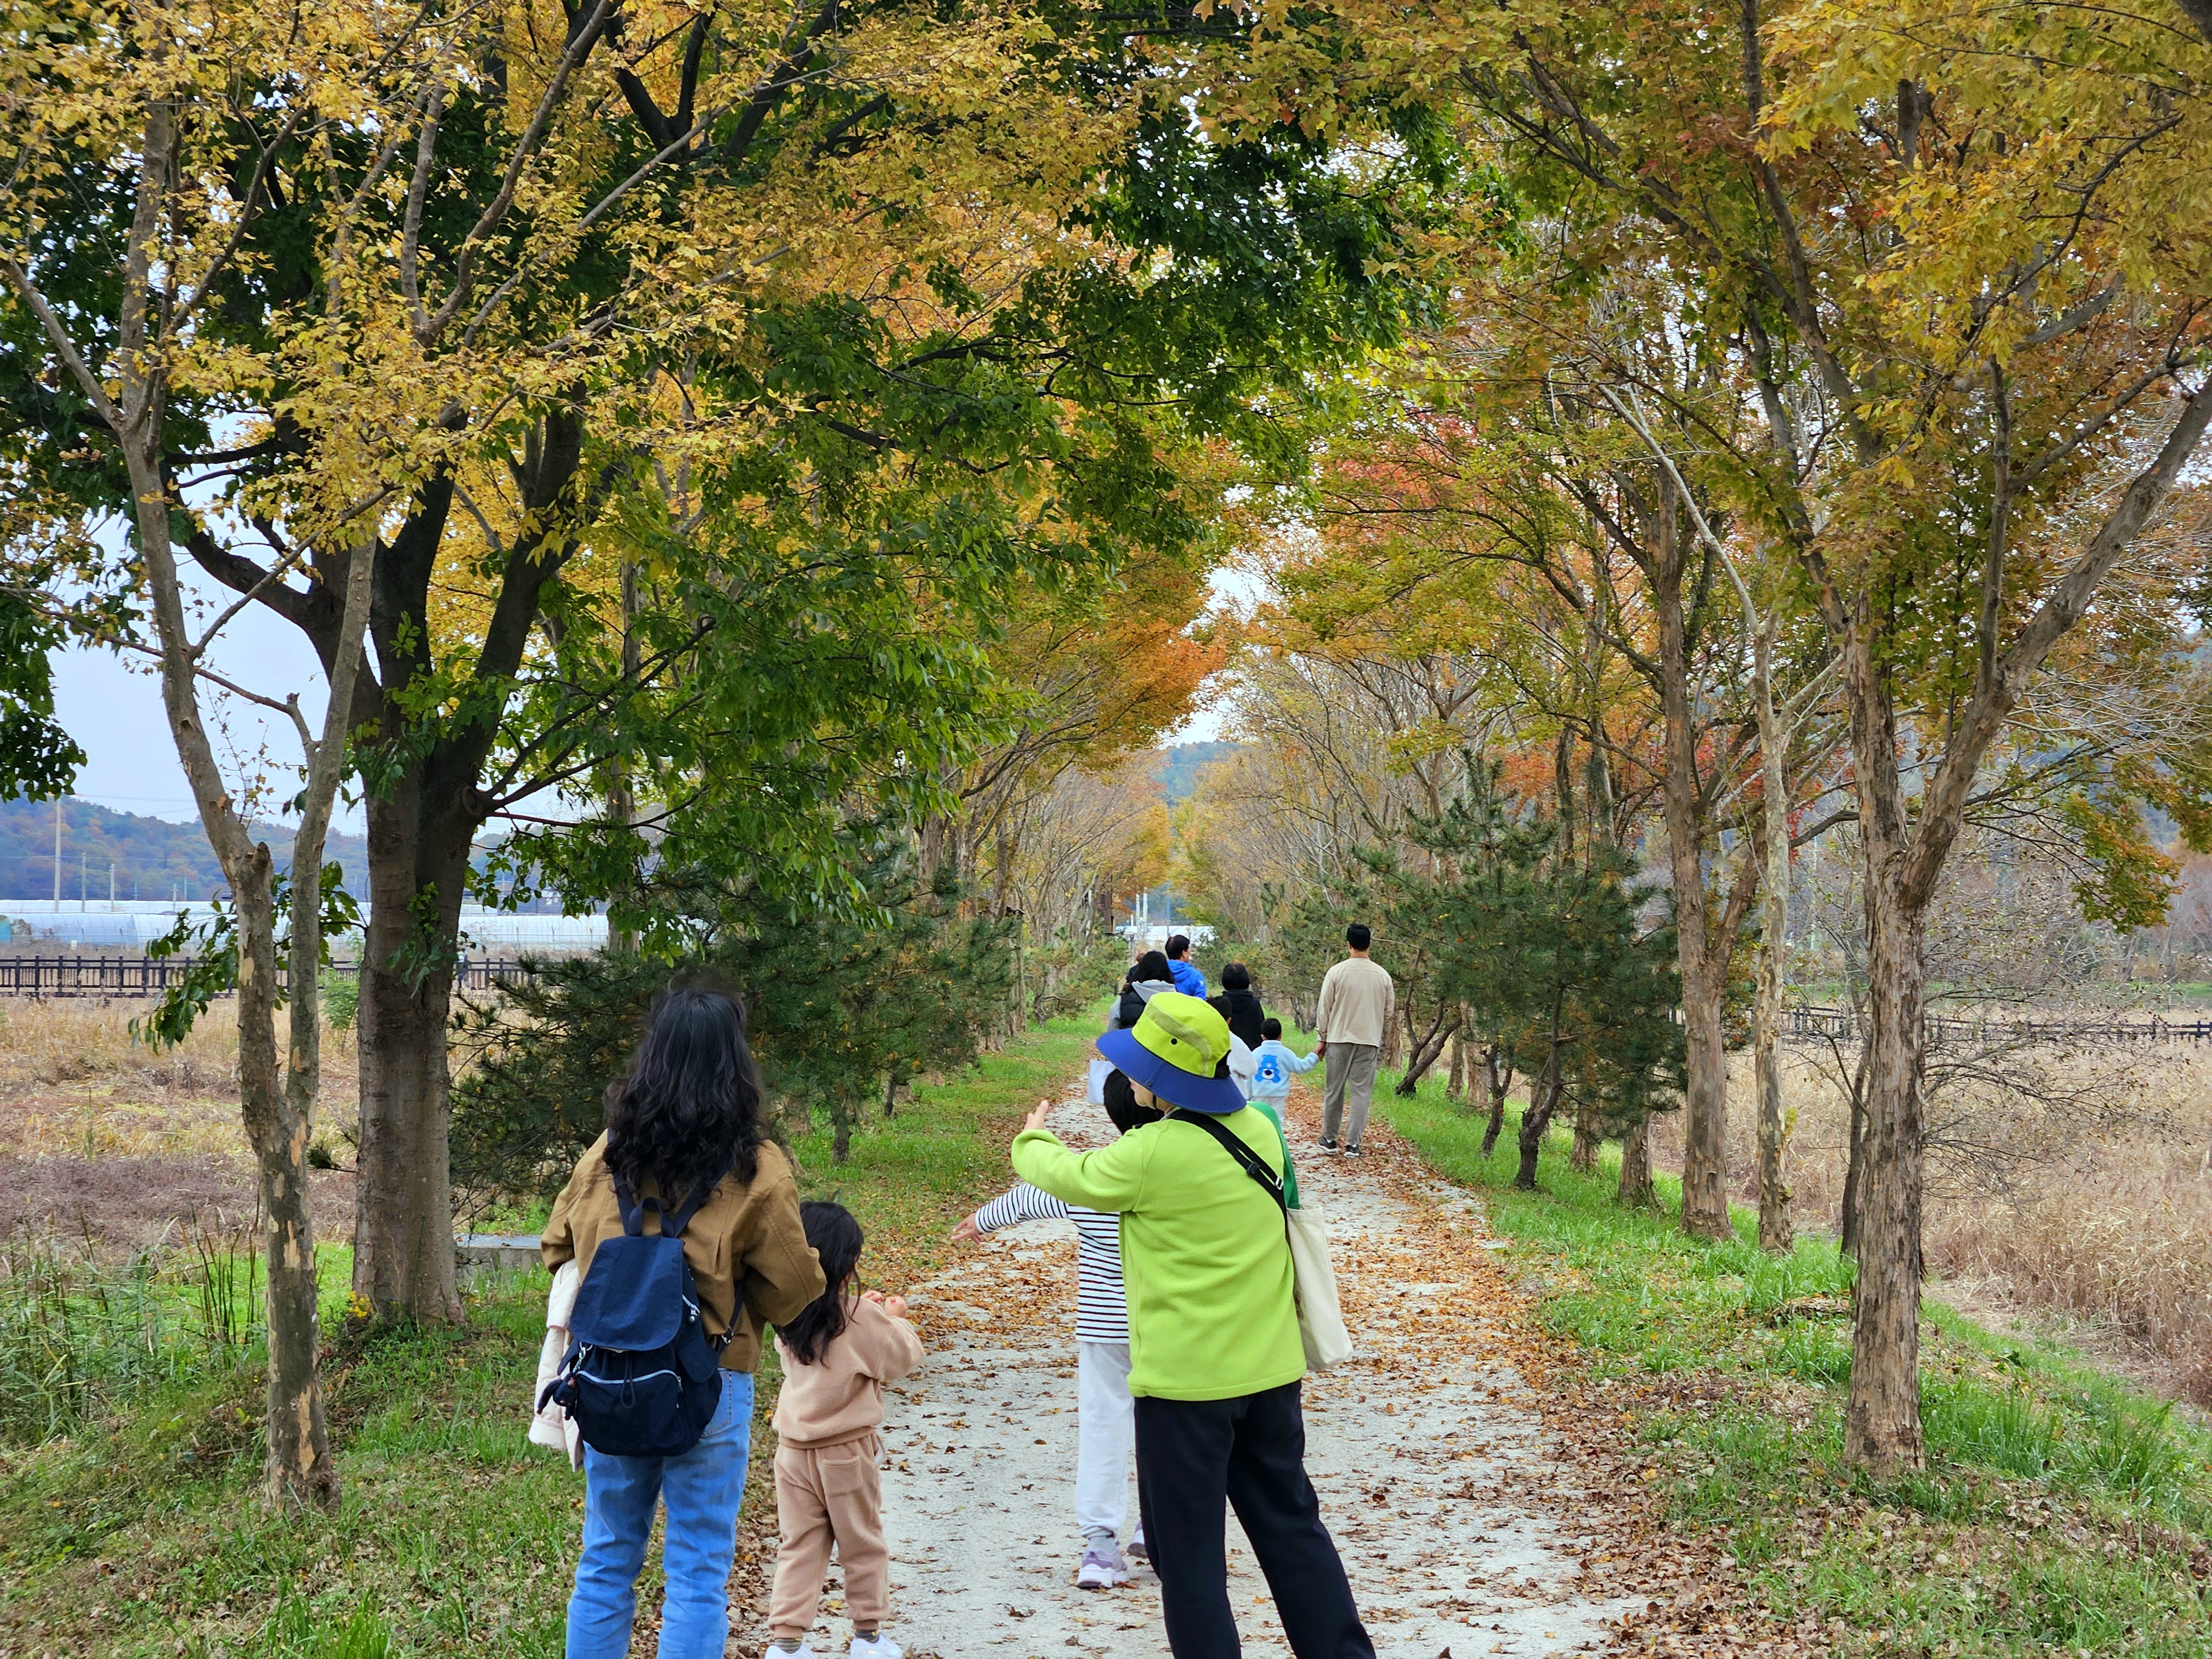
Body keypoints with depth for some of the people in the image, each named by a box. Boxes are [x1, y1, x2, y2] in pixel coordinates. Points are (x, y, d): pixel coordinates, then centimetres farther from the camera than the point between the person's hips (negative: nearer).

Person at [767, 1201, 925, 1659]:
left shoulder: (787, 1316, -3)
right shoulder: (862, 1320, -19)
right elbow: (903, 1357, -6)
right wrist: (895, 1317, 11)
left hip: (794, 1448, 4)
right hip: (847, 1451, -4)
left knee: (797, 1547, 10)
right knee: (862, 1545, 14)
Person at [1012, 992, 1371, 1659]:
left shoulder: (1151, 1155, -19)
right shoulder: (1261, 1132, 0)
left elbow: (1069, 1177, 0)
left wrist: (1032, 1139, 19)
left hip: (1184, 1379, -6)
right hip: (1269, 1370, 7)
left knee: (1188, 1549, 6)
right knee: (1292, 1527, 17)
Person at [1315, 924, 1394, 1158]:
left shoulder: (1336, 972, -7)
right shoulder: (1382, 976, 0)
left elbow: (1324, 1009, -2)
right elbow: (1389, 1011, 10)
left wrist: (1321, 1039, 7)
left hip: (1339, 1040, -1)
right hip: (1369, 1042, 1)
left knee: (1334, 1090, 10)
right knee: (1362, 1092, 4)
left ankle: (1329, 1139, 18)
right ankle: (1352, 1144, 0)